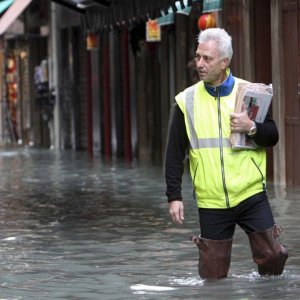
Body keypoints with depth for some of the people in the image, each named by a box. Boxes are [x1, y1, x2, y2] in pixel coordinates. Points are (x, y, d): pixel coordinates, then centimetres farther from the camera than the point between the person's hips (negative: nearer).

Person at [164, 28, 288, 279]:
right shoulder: (187, 101, 2)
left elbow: (273, 136, 5)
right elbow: (175, 154, 5)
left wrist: (252, 128, -15)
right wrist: (174, 196, 1)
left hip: (251, 195, 0)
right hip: (211, 202, 0)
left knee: (273, 257, -1)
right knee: (213, 273, 2)